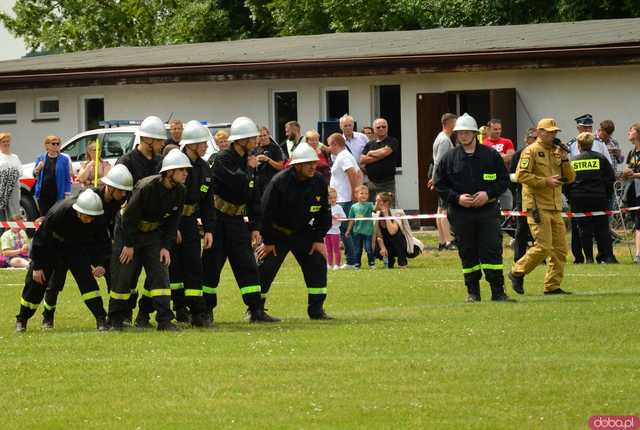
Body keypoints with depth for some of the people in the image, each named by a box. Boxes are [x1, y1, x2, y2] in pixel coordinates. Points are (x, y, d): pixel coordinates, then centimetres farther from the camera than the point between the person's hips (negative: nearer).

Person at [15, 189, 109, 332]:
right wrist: (37, 266, -19)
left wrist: (98, 264, -24)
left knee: (86, 277, -17)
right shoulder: (58, 213, -36)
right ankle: (22, 320, 16)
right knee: (35, 282, -2)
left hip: (76, 247, 2)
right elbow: (41, 238, -24)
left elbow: (100, 242, -9)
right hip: (51, 246, -2)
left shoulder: (97, 220, -26)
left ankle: (101, 319, -15)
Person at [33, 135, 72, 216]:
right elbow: (35, 175, 13)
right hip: (43, 194, 3)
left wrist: (67, 194, -7)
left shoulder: (64, 159, 1)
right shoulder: (41, 158, 9)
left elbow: (68, 179, 0)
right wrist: (38, 168, -10)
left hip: (57, 195, -3)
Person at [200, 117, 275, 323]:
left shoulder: (247, 162, 10)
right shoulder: (223, 160, -13)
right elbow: (237, 182, -30)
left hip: (237, 219, 7)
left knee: (248, 265, 0)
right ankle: (206, 310, 9)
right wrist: (249, 168, -12)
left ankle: (256, 310, -1)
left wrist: (255, 226, 10)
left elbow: (253, 197, 14)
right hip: (218, 219, -7)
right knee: (212, 266, 0)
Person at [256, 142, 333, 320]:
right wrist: (268, 241, -13)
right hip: (277, 233, -4)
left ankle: (316, 310, 2)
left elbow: (324, 212, 3)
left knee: (318, 264, -6)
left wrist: (319, 239, -3)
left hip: (303, 233, 4)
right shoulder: (280, 182, -21)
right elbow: (265, 211, -16)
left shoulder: (319, 182, -8)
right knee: (265, 269, -7)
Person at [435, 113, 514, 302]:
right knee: (468, 254, 4)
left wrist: (488, 194, -10)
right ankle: (473, 292, 13)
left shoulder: (491, 155, 4)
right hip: (461, 214, 1)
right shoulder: (449, 158, 5)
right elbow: (440, 185, 7)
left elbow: (504, 180, 7)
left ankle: (498, 292, -4)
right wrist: (457, 198, -9)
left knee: (492, 250, -7)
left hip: (487, 210, -1)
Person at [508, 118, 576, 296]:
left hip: (555, 207, 8)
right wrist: (546, 181, -17)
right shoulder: (531, 151, -4)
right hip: (538, 206, -8)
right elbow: (521, 175, -14)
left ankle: (553, 286, 8)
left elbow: (570, 178, 15)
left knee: (560, 248, 3)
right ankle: (517, 272, 3)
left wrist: (565, 160, -2)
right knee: (543, 246, -13)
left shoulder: (557, 152, 17)